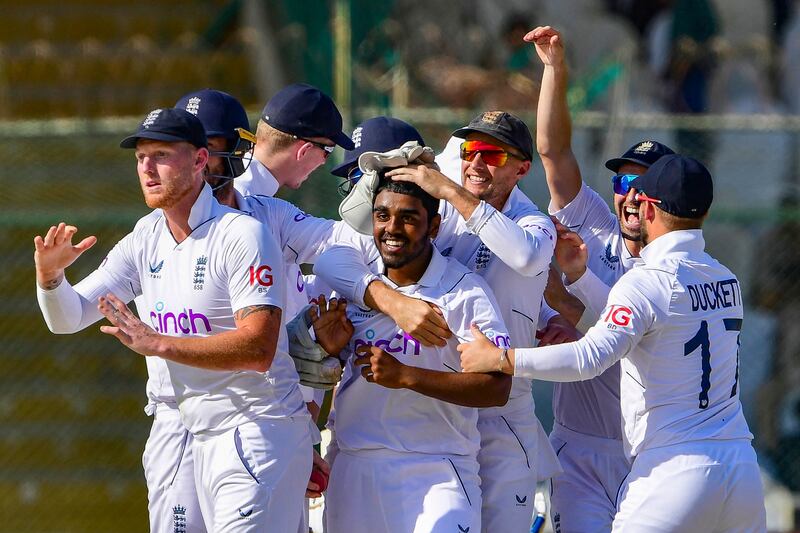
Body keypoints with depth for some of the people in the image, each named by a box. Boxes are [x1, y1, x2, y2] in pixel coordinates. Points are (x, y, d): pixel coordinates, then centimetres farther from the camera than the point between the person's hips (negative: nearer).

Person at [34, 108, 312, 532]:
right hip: (205, 441, 8)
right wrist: (49, 274, -15)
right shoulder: (146, 241, 9)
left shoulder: (242, 235, -15)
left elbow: (259, 349, -25)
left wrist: (158, 344, -33)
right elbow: (67, 318, 8)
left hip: (260, 430, -8)